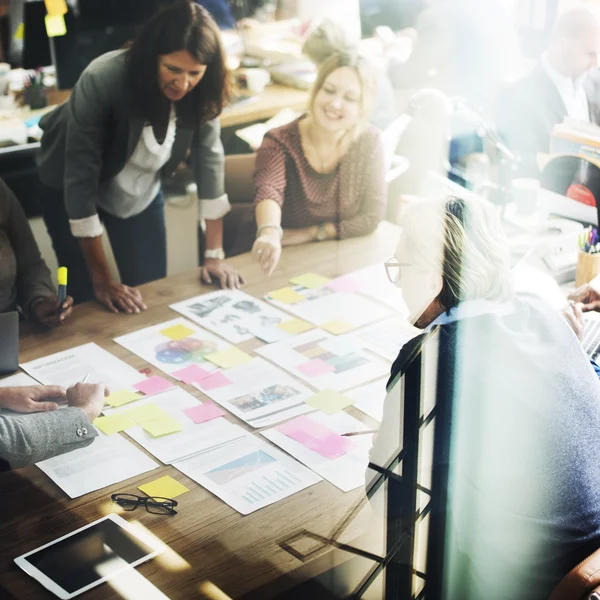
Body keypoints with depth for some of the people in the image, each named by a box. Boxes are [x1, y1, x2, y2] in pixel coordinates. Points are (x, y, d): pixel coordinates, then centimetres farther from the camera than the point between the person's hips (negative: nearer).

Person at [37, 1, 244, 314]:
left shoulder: (201, 91, -22)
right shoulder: (103, 80, -34)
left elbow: (209, 158, -11)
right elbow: (80, 177, -32)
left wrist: (215, 254, -13)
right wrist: (102, 281, -31)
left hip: (141, 192, 4)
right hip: (71, 193, -3)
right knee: (88, 301, -2)